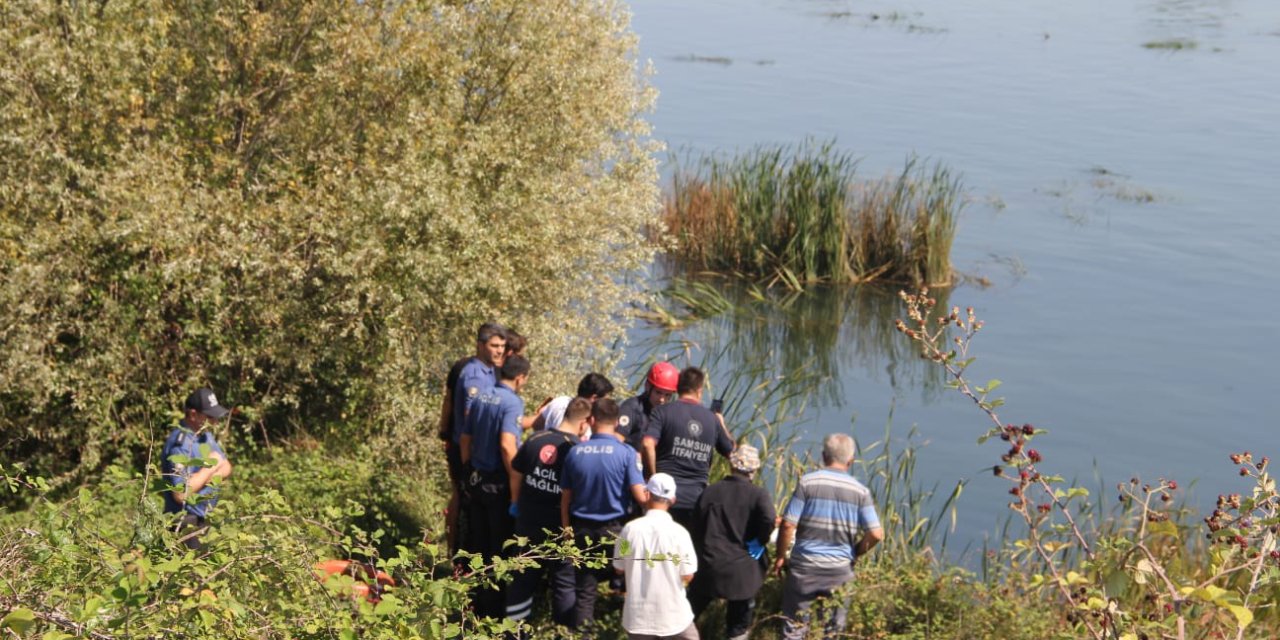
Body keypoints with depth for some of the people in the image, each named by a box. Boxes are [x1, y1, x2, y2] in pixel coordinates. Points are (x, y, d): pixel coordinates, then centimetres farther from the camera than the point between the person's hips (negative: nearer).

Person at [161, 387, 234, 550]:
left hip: (204, 521, 9)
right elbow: (180, 493, -29)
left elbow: (227, 469, 8)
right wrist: (210, 467, -19)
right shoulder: (179, 445, -23)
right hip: (186, 525, -9)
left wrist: (202, 476, -13)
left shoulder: (205, 434, 6)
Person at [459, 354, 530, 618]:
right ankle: (494, 608, 10)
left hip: (475, 480, 7)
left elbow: (465, 439, 13)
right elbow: (507, 445, -26)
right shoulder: (513, 402, -16)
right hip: (498, 484, -7)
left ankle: (476, 602, 24)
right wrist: (517, 487, -22)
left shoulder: (481, 398, 7)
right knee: (500, 547, 4)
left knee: (476, 544, 15)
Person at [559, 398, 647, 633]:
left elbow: (565, 496, 3)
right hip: (615, 530, -2)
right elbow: (640, 495, -17)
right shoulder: (626, 453, -12)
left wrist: (567, 528, 14)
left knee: (584, 588, 10)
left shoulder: (575, 452, -2)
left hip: (582, 529, 3)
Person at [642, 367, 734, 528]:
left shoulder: (663, 412, -1)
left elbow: (648, 444, -16)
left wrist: (653, 476, -5)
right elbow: (731, 451, 20)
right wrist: (722, 425, 36)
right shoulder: (712, 419, 8)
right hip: (697, 498, 2)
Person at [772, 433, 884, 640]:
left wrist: (780, 557, 3)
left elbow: (788, 525, -11)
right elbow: (876, 534, -8)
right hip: (840, 570, 1)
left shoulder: (808, 482, -9)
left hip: (805, 566, -1)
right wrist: (854, 553, 10)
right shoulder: (860, 491, -4)